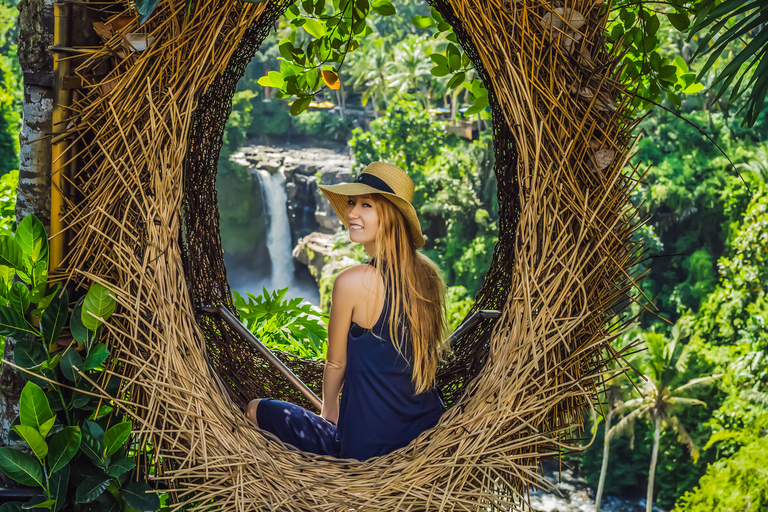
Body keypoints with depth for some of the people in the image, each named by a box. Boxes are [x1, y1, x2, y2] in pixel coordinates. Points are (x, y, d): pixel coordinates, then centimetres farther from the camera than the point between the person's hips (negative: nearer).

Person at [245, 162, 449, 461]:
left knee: (255, 410, 10)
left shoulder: (352, 282, -19)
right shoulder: (427, 275, -1)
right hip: (429, 426, 7)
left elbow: (336, 363, -5)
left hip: (368, 444, -7)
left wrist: (329, 411, 16)